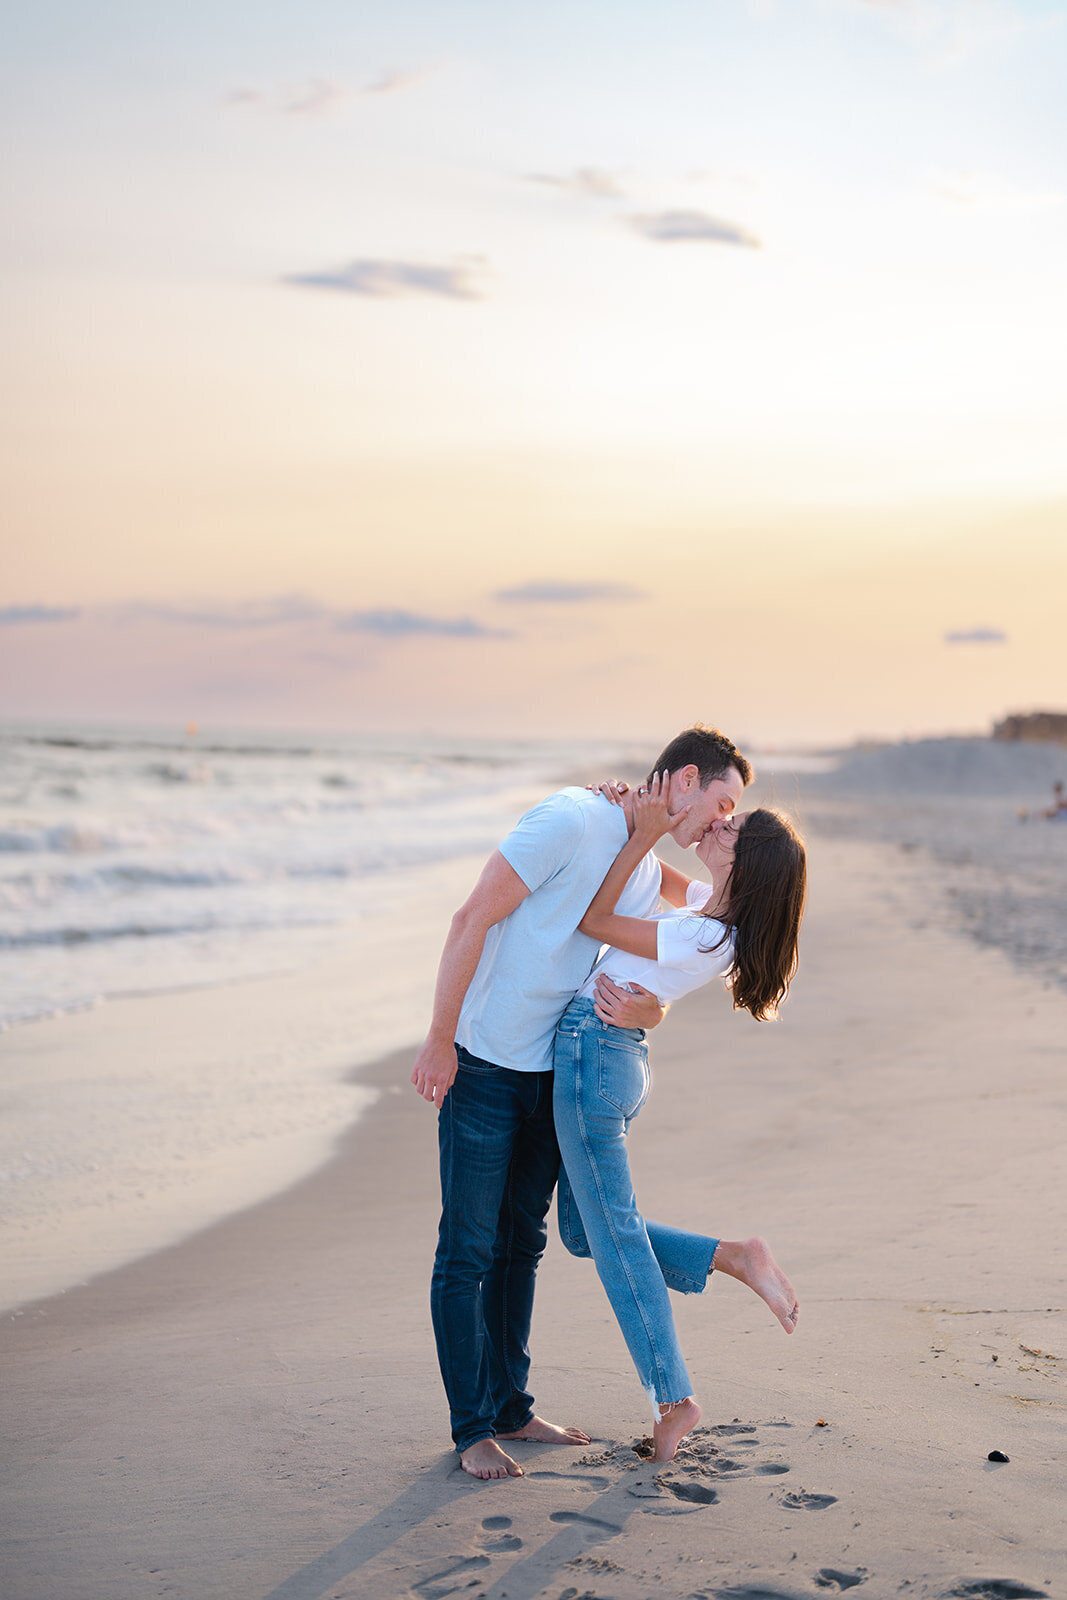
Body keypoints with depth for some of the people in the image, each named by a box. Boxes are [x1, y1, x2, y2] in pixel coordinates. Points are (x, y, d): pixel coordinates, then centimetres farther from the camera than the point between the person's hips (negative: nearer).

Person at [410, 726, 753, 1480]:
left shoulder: (651, 875, 8)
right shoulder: (572, 819, -19)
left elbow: (658, 1000, 7)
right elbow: (472, 919, -20)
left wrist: (641, 1011, -19)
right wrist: (440, 1041, -20)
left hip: (554, 1072, 8)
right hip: (482, 1064, -8)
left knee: (522, 1242, 16)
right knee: (469, 1251, 0)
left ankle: (511, 1407, 27)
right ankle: (473, 1428, 8)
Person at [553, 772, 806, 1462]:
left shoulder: (704, 939, -22)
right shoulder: (709, 905, 3)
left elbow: (594, 920, -17)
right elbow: (658, 878, 25)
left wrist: (643, 836, -19)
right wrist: (633, 816, 7)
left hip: (594, 1055, -9)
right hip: (620, 1058, 9)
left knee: (613, 1233, 0)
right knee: (586, 1230, 17)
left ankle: (674, 1398, 7)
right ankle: (734, 1255, 13)